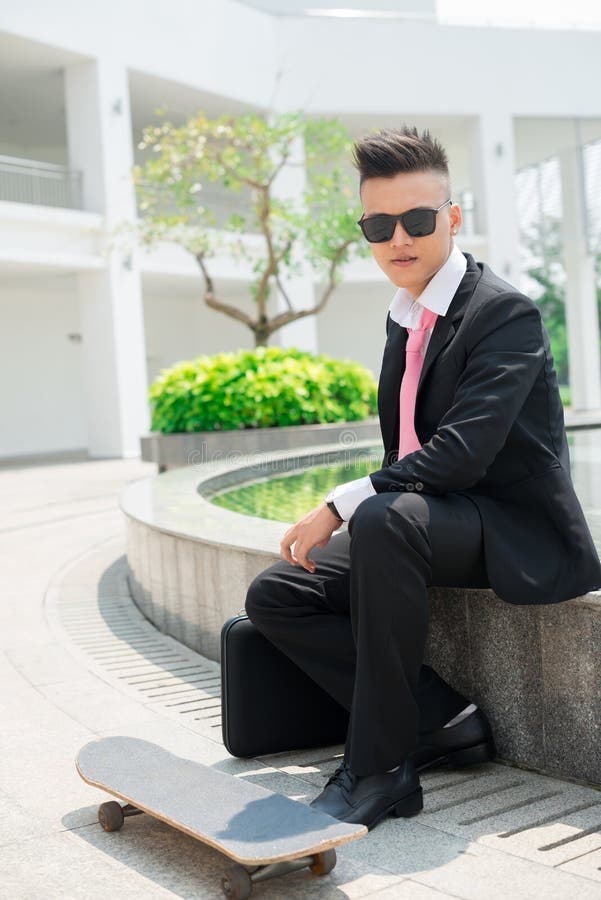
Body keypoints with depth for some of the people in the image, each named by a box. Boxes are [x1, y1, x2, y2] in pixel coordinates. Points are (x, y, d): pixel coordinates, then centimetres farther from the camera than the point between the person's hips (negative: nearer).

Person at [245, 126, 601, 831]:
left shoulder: (505, 314, -14)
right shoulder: (403, 318, 12)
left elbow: (463, 452, -25)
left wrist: (342, 505, -26)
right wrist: (345, 516, 3)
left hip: (513, 534, -8)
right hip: (429, 517, 9)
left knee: (386, 520, -38)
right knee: (274, 596, -1)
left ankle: (379, 765, -25)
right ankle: (443, 721, -5)